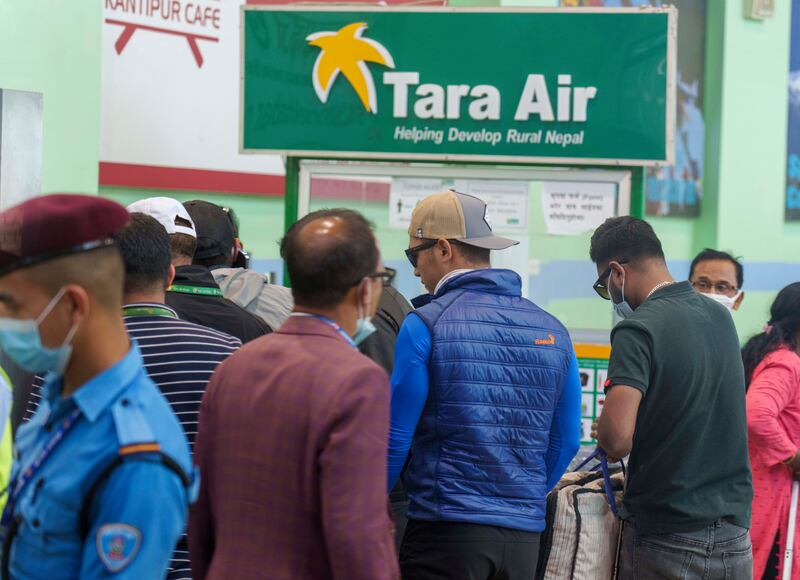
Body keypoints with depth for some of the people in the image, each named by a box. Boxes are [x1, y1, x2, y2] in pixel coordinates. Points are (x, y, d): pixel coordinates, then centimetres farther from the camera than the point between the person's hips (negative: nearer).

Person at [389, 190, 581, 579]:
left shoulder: (425, 325, -7)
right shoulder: (552, 331, 8)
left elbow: (394, 439, -6)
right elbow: (565, 442, 13)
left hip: (446, 532, -5)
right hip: (525, 534, 5)